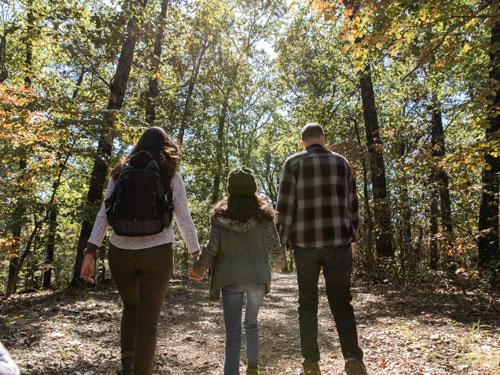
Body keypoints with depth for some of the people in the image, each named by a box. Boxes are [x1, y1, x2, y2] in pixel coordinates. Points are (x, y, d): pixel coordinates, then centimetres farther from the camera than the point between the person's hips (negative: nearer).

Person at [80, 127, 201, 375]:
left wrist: (90, 252, -4)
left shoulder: (120, 173, 7)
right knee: (148, 321, 7)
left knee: (130, 307, 25)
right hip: (156, 253, -2)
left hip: (121, 253, 3)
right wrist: (195, 252, 9)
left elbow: (103, 214, -1)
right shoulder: (172, 176, 1)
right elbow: (184, 219, 0)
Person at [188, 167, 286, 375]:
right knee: (252, 323, 23)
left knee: (233, 333, 5)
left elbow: (211, 248, -6)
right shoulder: (263, 214, -1)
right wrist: (280, 264, 21)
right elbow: (275, 248, 0)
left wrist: (198, 270, 10)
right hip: (258, 277, 2)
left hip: (230, 278, -1)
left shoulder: (220, 215, -2)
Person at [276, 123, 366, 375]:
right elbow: (352, 204, 13)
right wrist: (352, 238, 22)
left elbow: (284, 206, -2)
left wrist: (280, 242, 4)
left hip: (305, 242, -1)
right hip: (338, 241, 2)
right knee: (341, 301, 10)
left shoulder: (293, 163, 4)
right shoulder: (341, 162, 12)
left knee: (307, 304, 10)